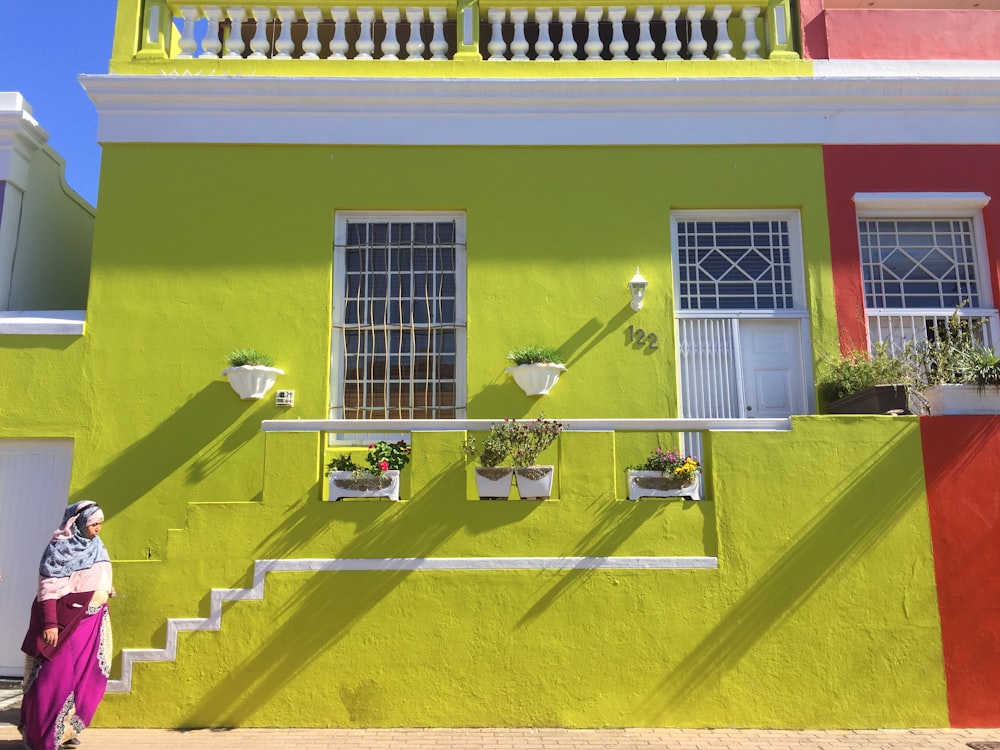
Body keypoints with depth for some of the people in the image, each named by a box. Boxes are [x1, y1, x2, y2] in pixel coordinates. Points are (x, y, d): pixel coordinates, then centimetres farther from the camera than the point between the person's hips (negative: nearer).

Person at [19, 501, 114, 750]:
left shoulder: (97, 547, 7)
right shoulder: (59, 548, -13)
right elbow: (48, 588, -16)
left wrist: (106, 591, 2)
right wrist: (50, 623, -20)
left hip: (91, 621, 7)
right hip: (64, 621, -7)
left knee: (83, 678, 11)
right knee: (54, 677, -1)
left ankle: (65, 729, 24)